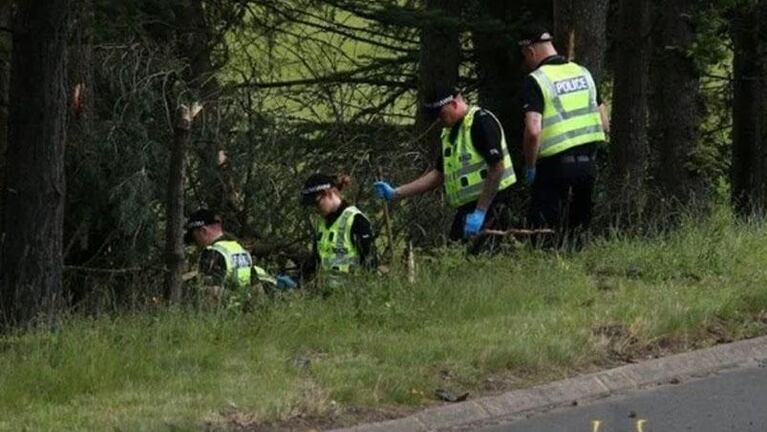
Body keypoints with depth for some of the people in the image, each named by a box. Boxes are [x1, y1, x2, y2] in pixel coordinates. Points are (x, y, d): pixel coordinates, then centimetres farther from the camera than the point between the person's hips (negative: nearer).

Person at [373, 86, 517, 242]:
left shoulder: (481, 122, -12)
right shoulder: (450, 132, 19)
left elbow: (497, 168, -19)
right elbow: (438, 174, 24)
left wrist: (480, 212, -21)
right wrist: (396, 193, 17)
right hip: (466, 209, 9)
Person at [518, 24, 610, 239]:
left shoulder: (535, 81, -10)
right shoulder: (583, 74, 12)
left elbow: (533, 131, -21)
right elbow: (604, 124, 14)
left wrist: (529, 167, -9)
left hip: (554, 165, -6)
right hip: (587, 164, 6)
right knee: (578, 227, 13)